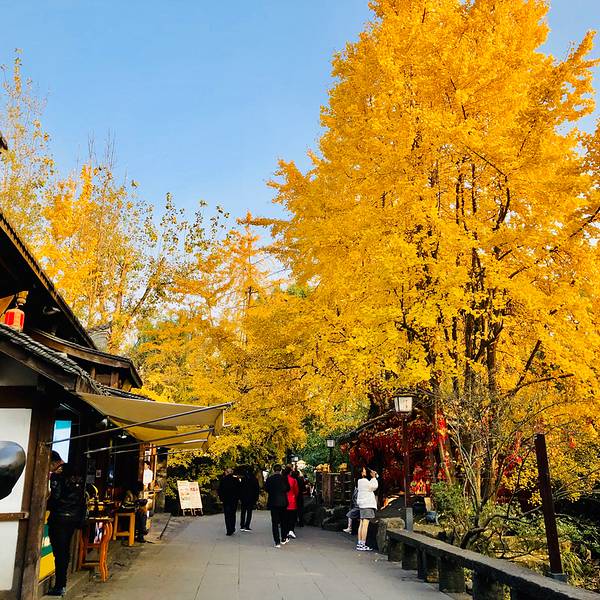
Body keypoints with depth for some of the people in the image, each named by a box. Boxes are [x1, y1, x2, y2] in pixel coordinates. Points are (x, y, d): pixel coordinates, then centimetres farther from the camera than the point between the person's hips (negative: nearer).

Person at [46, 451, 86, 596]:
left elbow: (55, 497, -15)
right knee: (65, 551, 15)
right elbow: (82, 499, 14)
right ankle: (62, 584, 22)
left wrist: (46, 507, 1)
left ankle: (59, 587, 2)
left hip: (59, 518, -7)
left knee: (59, 552, -2)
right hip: (74, 518, 7)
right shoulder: (77, 476, 12)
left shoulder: (57, 475, -11)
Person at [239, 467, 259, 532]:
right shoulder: (255, 480, -4)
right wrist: (256, 499, 6)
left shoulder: (243, 479, -3)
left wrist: (240, 498, 4)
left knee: (243, 512, 11)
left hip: (243, 498, 1)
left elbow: (240, 489, -2)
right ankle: (247, 527, 0)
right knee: (249, 512, 4)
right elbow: (257, 490, -1)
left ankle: (242, 526, 8)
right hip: (251, 499, -1)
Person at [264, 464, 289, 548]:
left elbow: (266, 489, -3)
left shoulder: (269, 479, -11)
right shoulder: (284, 478, -8)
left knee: (275, 522, 3)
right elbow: (288, 488, 1)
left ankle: (277, 542, -1)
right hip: (283, 502, 2)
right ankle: (283, 539, 27)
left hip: (273, 502, -2)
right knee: (283, 521, 18)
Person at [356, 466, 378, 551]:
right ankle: (362, 545, -11)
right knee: (365, 525, -9)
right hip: (367, 505, -10)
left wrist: (373, 477, 16)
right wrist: (374, 477, -1)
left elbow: (370, 486, 22)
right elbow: (374, 487, -8)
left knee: (362, 524, 11)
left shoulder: (360, 481, 14)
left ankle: (359, 543, 13)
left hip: (362, 505, 10)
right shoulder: (365, 481, -14)